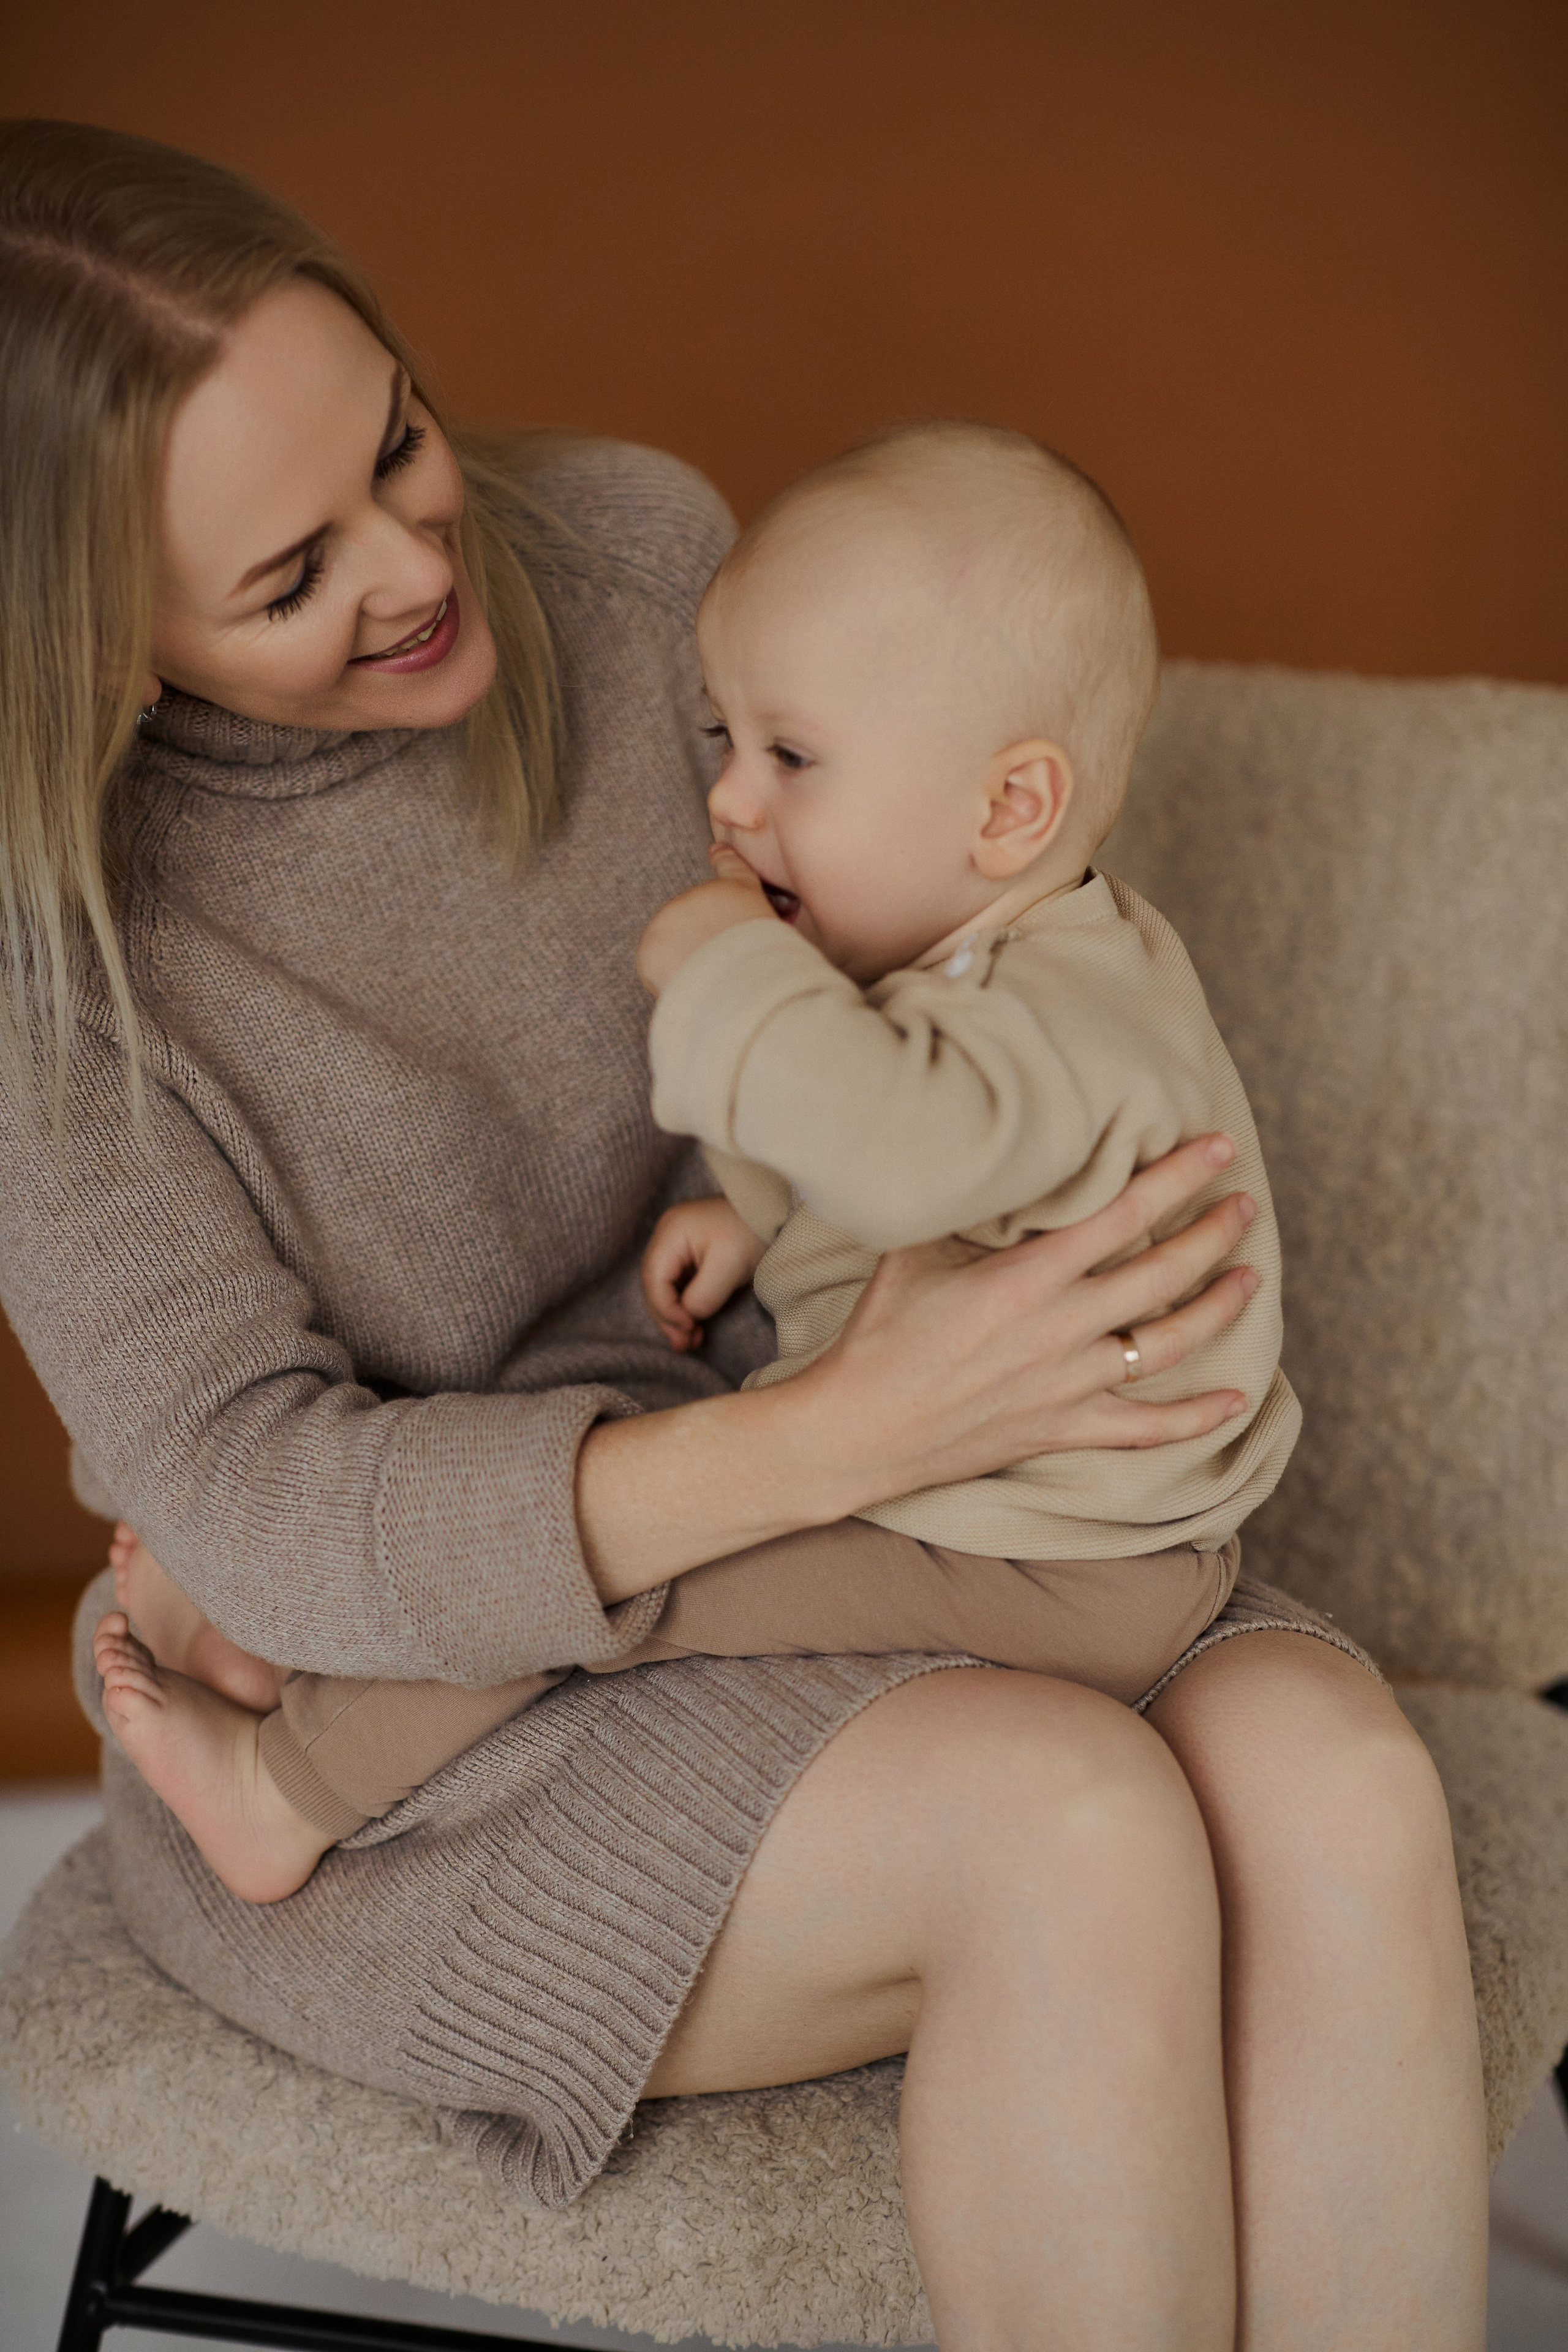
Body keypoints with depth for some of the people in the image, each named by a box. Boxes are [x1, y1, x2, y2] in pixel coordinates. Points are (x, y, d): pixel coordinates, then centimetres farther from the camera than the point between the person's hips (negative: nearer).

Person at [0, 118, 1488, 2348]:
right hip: (400, 1701, -4)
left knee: (1337, 1779, -25)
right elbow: (271, 1527, -21)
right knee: (1080, 1832, -31)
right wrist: (843, 1431, -34)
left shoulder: (630, 546, -6)